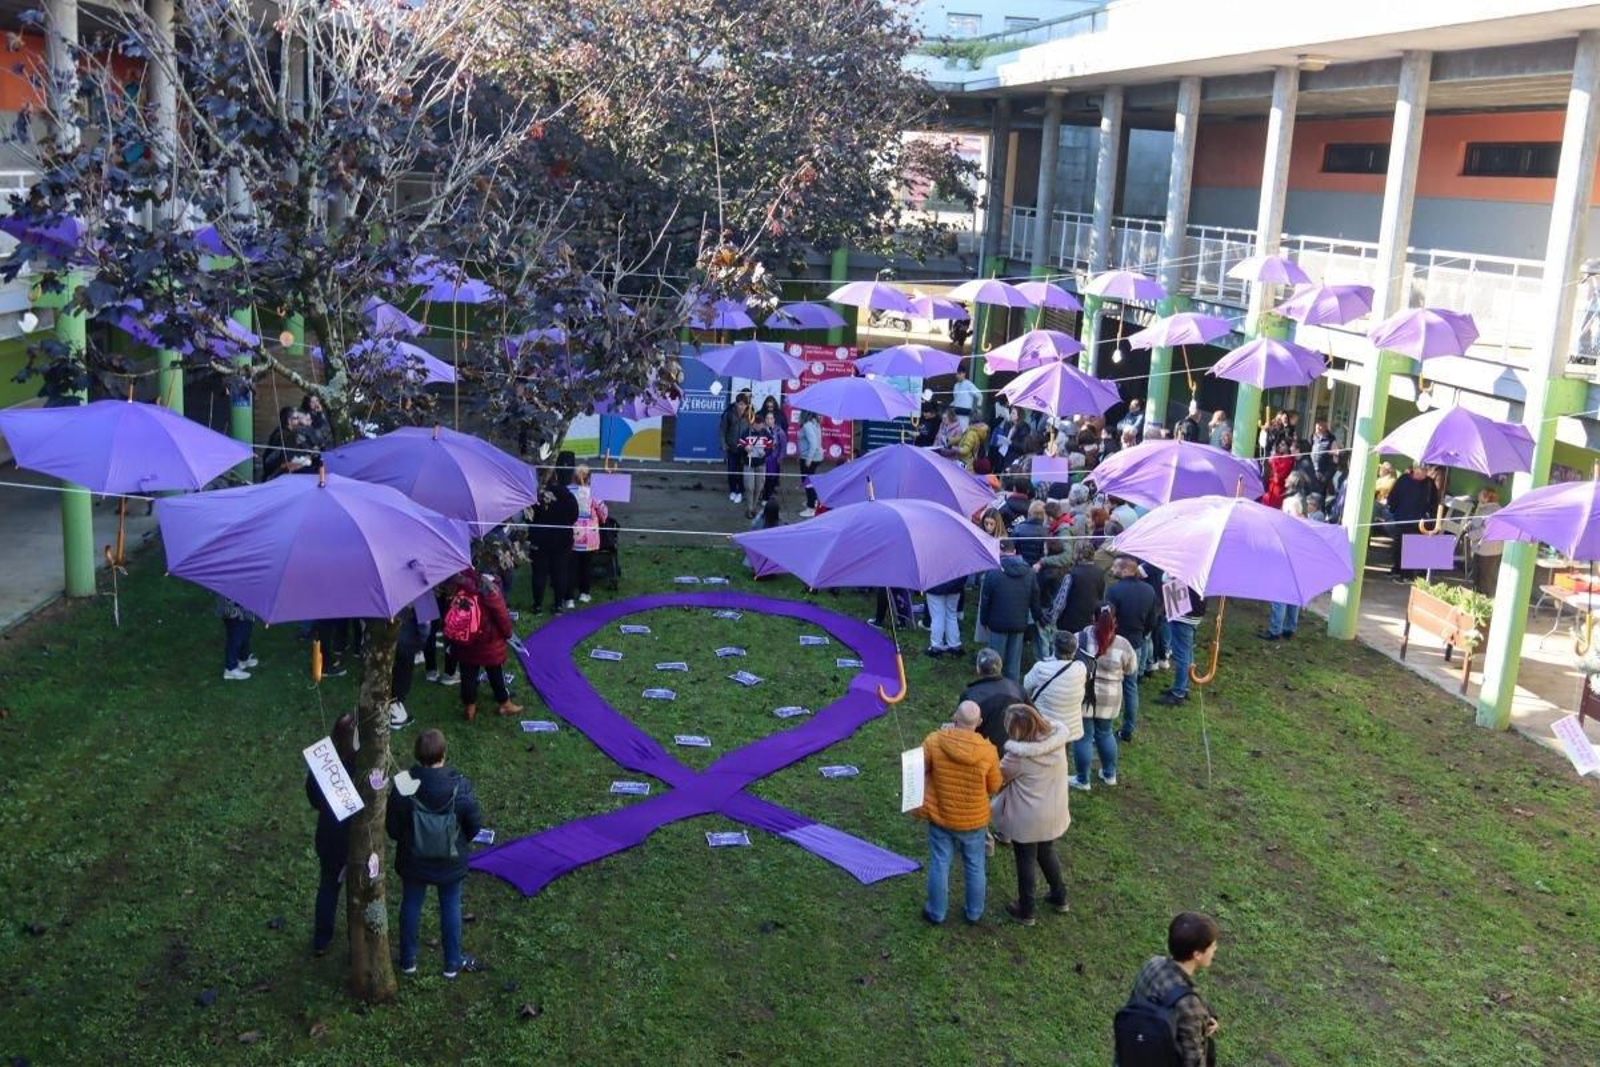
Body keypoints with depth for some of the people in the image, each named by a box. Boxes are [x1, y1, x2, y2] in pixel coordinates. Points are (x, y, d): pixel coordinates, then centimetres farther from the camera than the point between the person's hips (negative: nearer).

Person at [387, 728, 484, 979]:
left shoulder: (403, 787, -24)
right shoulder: (461, 787, -25)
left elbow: (392, 827, -13)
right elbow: (475, 824, -12)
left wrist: (406, 840, 9)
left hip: (412, 861, 1)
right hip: (451, 862, 0)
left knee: (411, 905, 21)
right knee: (451, 907, 18)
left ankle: (408, 960, 37)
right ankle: (453, 963, 33)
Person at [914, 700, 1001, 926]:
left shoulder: (934, 741, -21)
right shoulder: (987, 751, -19)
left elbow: (918, 772, -9)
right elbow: (994, 787, -5)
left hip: (940, 816, 0)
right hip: (975, 819, 0)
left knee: (939, 864, 16)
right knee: (975, 866, 20)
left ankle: (936, 912, 30)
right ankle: (974, 912, 35)